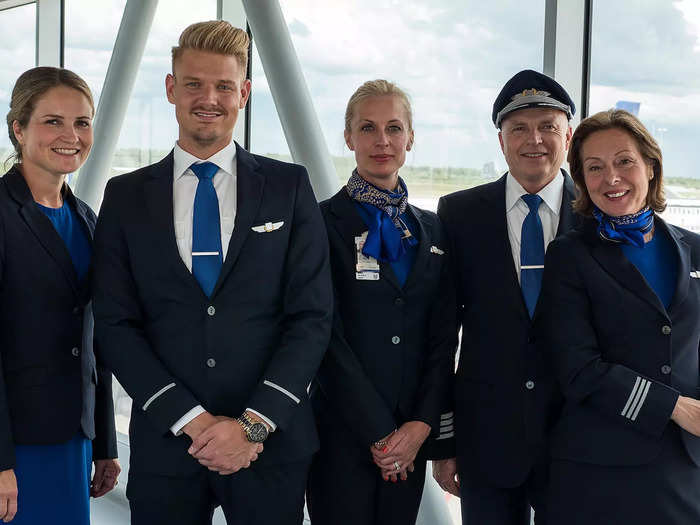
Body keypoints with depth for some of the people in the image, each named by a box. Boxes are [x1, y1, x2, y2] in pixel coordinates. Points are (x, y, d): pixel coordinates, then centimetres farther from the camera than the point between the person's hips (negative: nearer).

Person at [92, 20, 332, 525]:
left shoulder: (289, 186, 3)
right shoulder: (126, 197, 5)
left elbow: (312, 316, -2)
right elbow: (116, 324, -1)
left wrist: (253, 423, -11)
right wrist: (193, 421, -11)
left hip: (270, 444, 0)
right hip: (165, 446, 1)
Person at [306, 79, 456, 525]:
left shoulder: (431, 229, 11)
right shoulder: (324, 221, -4)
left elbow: (443, 338, 7)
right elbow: (328, 337, -9)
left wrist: (421, 424, -6)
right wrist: (379, 433, -11)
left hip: (412, 436, 4)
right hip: (342, 434, -4)